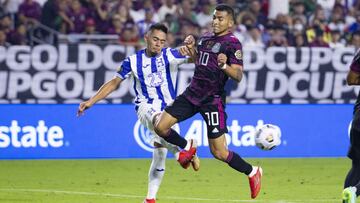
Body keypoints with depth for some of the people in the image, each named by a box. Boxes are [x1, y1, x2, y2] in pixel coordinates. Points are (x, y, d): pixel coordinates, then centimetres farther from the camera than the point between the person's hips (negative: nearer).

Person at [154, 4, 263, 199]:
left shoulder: (232, 43, -11)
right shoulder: (206, 38, 12)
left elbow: (238, 76, -18)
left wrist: (224, 66, -36)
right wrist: (191, 48, 10)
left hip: (213, 100, -7)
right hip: (192, 93, 7)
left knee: (219, 152, -6)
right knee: (160, 126, -1)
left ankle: (252, 172, 17)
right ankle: (188, 147, 26)